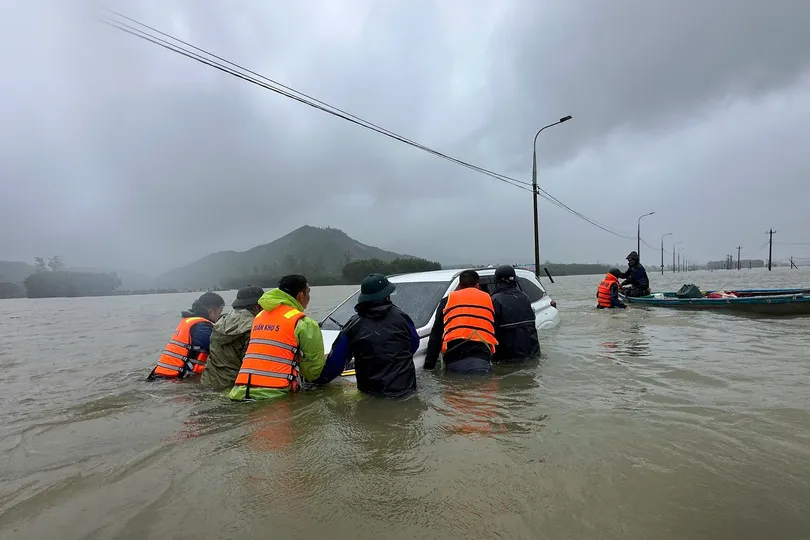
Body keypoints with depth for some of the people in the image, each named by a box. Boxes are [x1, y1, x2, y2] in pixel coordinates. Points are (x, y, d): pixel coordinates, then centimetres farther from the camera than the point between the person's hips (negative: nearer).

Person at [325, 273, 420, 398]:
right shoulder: (401, 317, -6)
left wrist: (322, 377, 19)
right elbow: (414, 344, 11)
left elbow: (336, 360, 1)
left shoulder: (353, 325, -6)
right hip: (404, 389, 0)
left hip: (370, 392, 1)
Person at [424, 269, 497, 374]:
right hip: (481, 358, 0)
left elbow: (436, 335, 14)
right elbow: (496, 331, 23)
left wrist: (429, 364, 16)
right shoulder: (488, 299, 21)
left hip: (454, 357, 0)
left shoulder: (447, 300, 17)